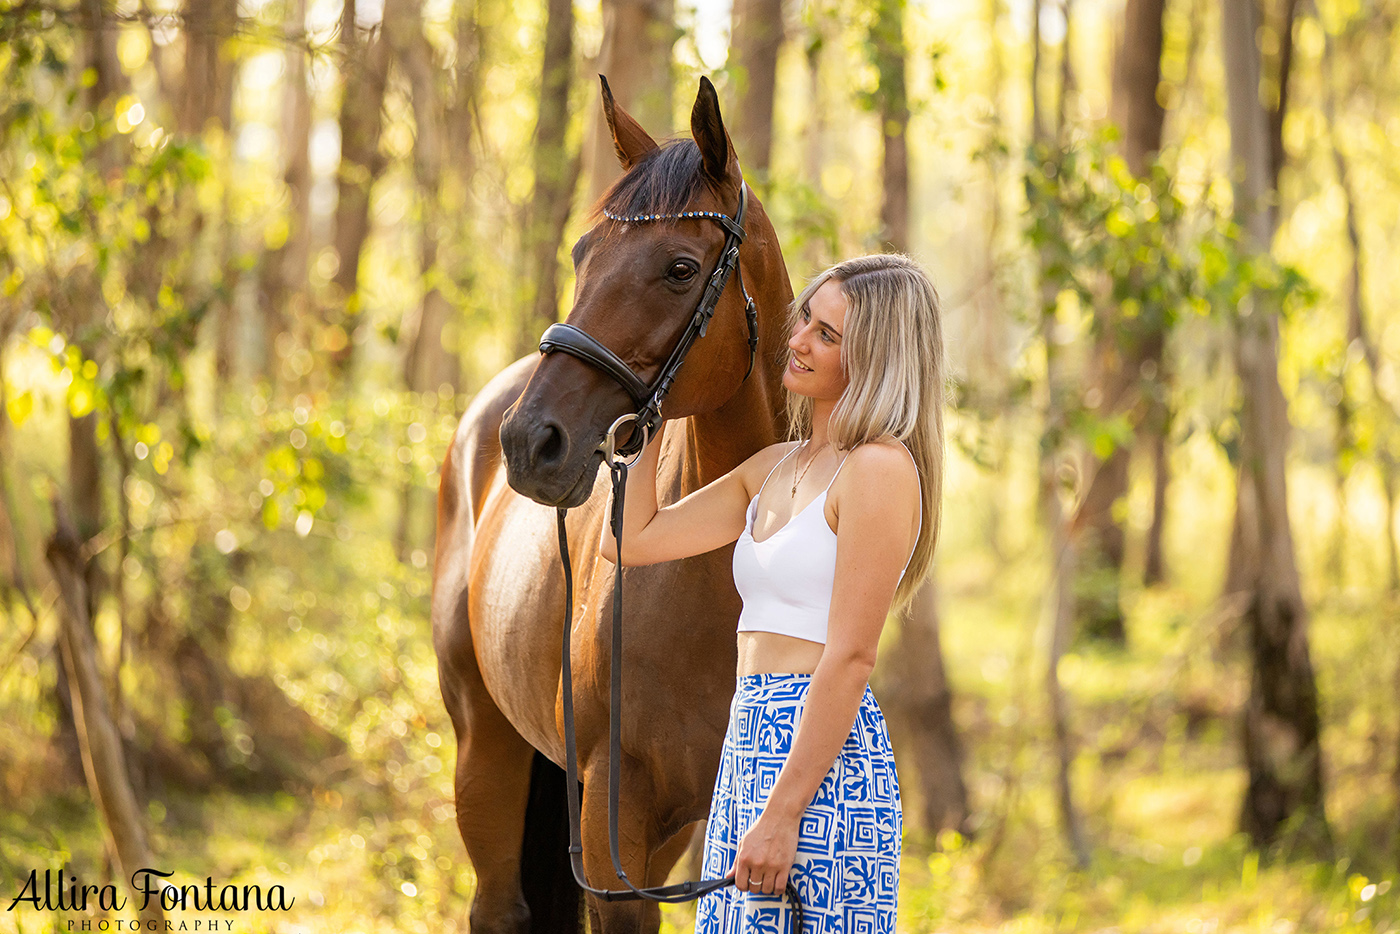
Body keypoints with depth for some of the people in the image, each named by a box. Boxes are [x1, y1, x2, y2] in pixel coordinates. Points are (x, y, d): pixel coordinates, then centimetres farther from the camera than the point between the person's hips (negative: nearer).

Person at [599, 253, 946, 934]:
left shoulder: (880, 469, -11)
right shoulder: (774, 468, 16)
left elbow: (850, 657, -16)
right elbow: (632, 539, 19)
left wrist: (782, 815, -19)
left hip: (822, 754, -9)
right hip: (749, 747, 9)